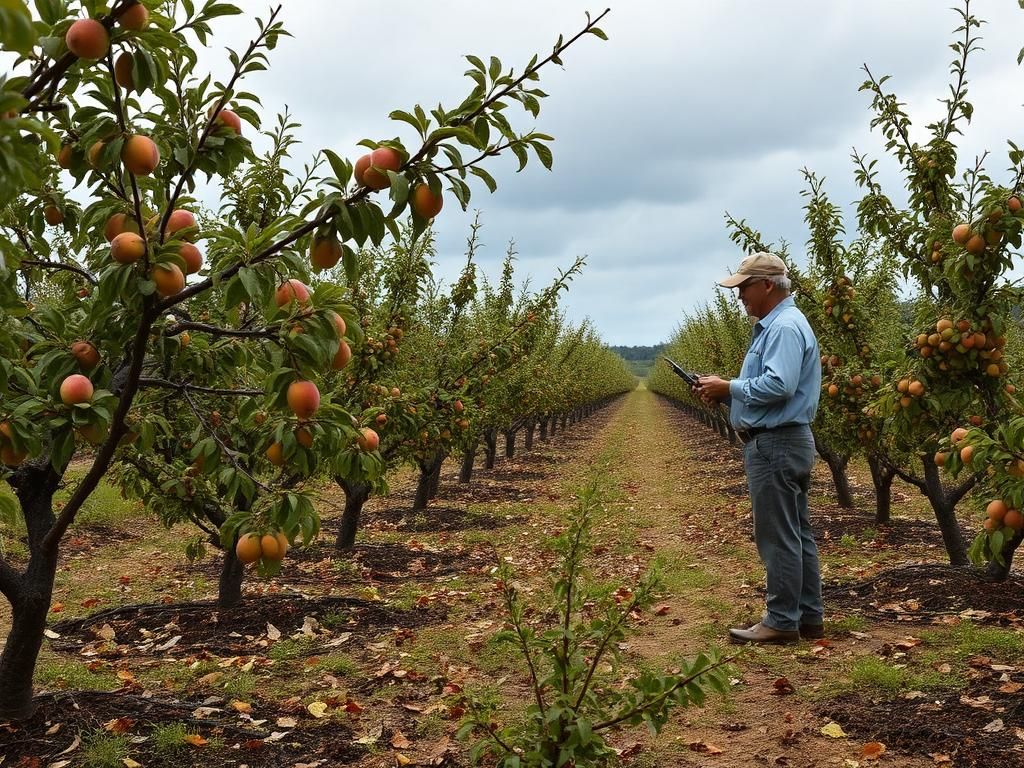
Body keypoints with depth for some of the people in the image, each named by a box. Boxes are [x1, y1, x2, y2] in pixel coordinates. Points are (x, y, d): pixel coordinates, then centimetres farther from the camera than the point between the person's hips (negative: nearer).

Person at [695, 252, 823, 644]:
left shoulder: (785, 327, -15)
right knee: (797, 534, 13)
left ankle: (782, 621, 0)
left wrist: (729, 387, -16)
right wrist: (724, 393, 8)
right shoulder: (773, 325, 19)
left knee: (779, 537, -6)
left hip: (776, 444, -11)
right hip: (783, 441, 11)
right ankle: (808, 616, 20)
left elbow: (778, 386, -27)